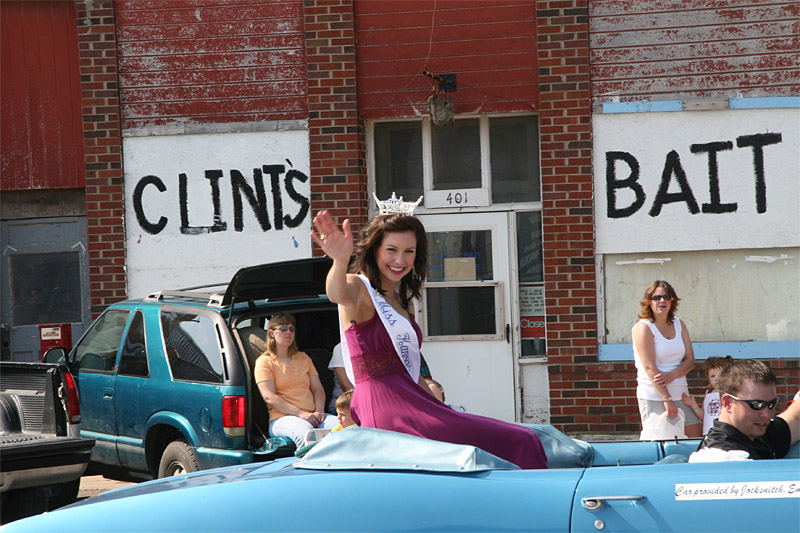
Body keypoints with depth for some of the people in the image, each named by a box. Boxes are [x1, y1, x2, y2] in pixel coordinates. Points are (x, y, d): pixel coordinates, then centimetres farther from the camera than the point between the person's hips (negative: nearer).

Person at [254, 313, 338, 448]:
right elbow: (269, 397, -5)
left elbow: (318, 389, 20)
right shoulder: (264, 362, 8)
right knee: (305, 431, -40)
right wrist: (300, 414, -15)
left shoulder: (303, 358, 27)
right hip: (281, 418, -5)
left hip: (311, 415, 5)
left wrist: (319, 411, -3)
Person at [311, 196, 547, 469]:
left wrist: (439, 405, 19)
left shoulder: (402, 298, 23)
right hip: (382, 404, -9)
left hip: (410, 403, 9)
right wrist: (340, 261, -51)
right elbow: (338, 294, -29)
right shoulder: (359, 288, -3)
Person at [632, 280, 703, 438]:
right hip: (653, 396, -6)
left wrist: (673, 375, -14)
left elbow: (690, 360, 8)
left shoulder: (679, 324, 12)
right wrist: (667, 399, -20)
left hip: (680, 394, 6)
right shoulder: (643, 327, -7)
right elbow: (650, 368, -14)